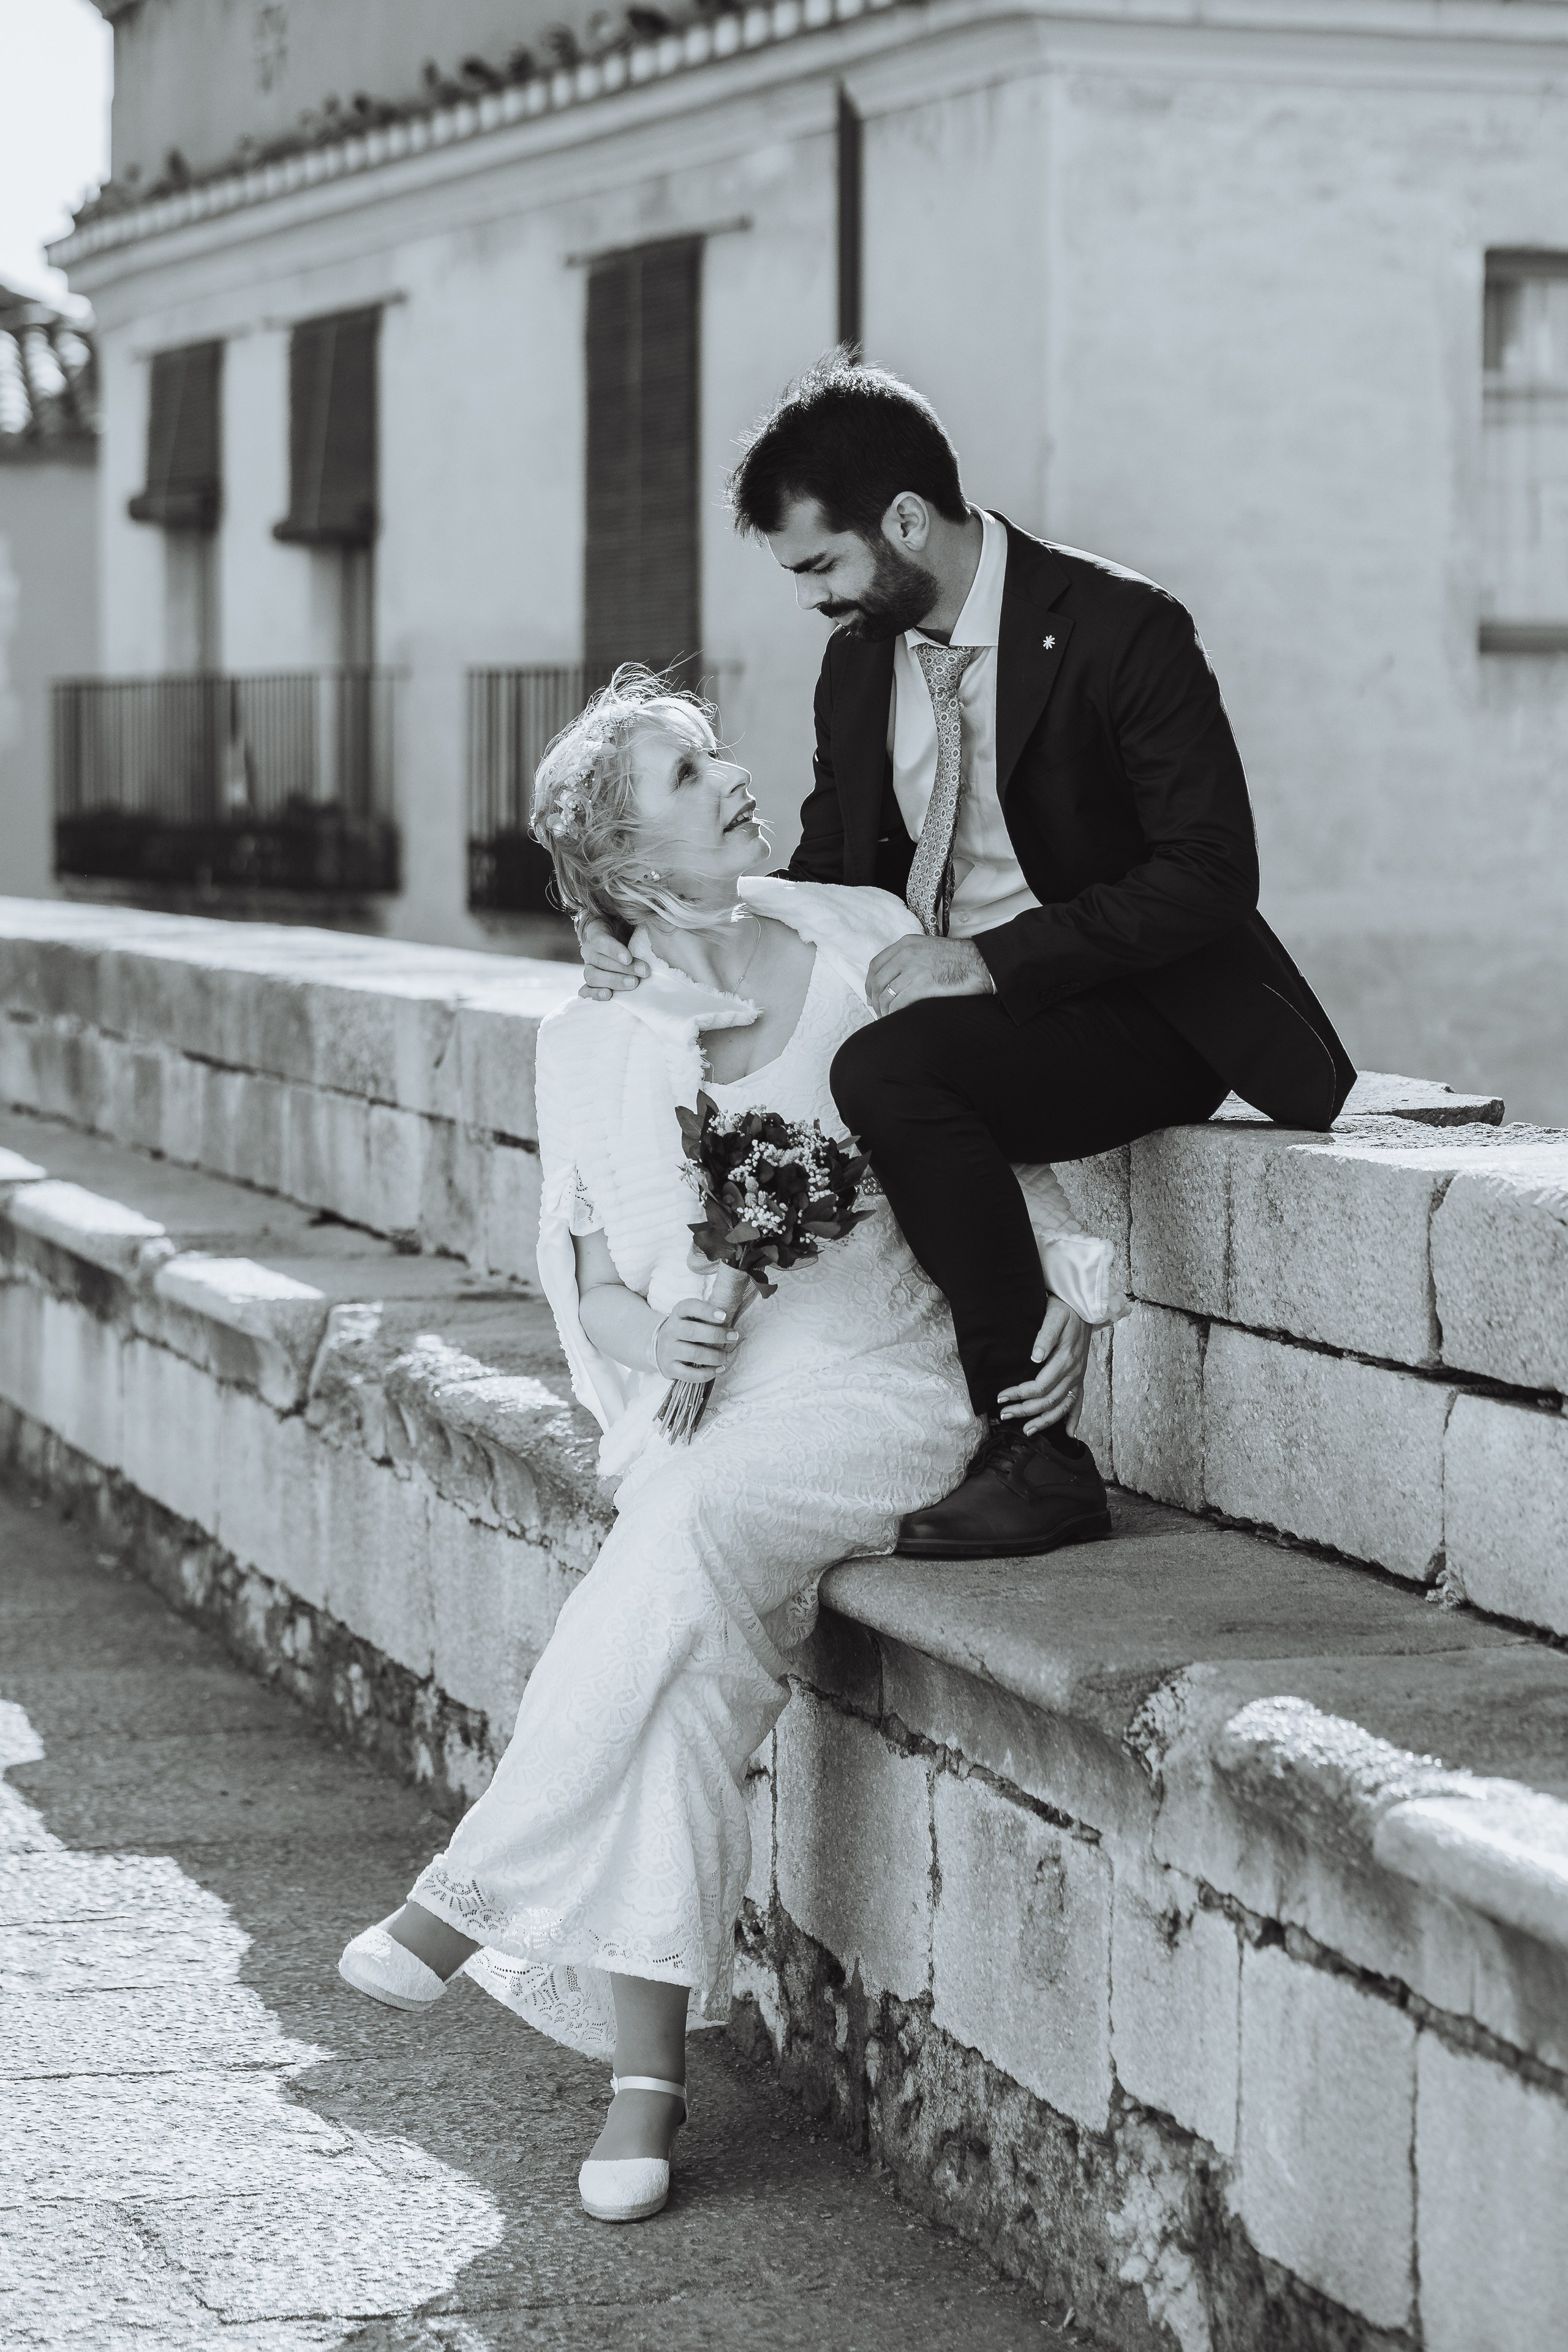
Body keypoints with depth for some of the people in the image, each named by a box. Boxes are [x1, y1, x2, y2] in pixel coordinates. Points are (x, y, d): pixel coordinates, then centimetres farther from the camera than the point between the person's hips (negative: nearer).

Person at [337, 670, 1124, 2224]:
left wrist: (1068, 1293, -2)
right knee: (701, 1635, -29)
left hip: (878, 1384, -1)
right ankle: (647, 2061, -28)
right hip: (697, 1401, 1)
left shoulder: (865, 946, 3)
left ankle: (473, 1897, -27)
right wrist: (634, 1328, -10)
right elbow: (577, 1267, 12)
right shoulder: (593, 1038, 7)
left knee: (692, 1527, -33)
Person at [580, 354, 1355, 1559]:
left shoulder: (1122, 630, -16)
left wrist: (996, 961, -27)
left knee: (889, 1071, -32)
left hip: (1132, 1019, -8)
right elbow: (827, 872, 13)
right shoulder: (861, 656, 6)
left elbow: (1211, 874, -19)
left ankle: (1034, 1446, -26)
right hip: (947, 1010, 8)